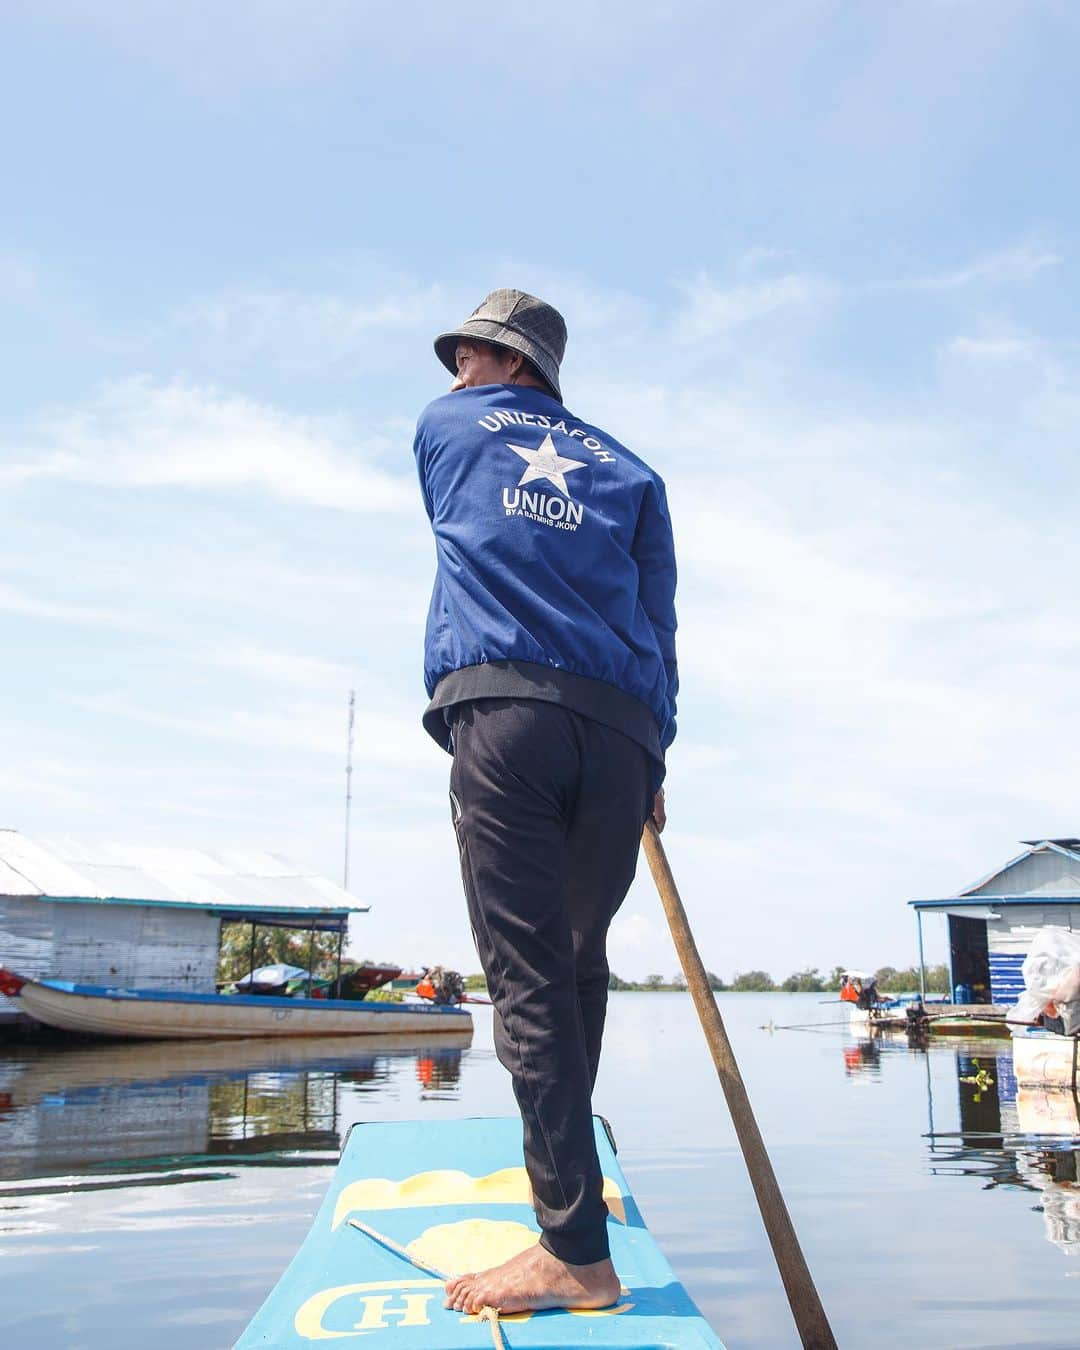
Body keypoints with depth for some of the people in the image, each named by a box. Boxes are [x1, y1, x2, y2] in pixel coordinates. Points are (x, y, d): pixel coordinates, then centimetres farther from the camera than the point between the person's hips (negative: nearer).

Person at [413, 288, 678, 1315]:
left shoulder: (445, 424, 21)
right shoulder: (628, 469, 24)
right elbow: (657, 619, 16)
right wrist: (653, 762, 17)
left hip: (501, 711, -3)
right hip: (620, 731, 4)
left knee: (529, 975, -9)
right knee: (578, 962, 16)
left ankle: (576, 1250, -11)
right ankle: (564, 1166, 30)